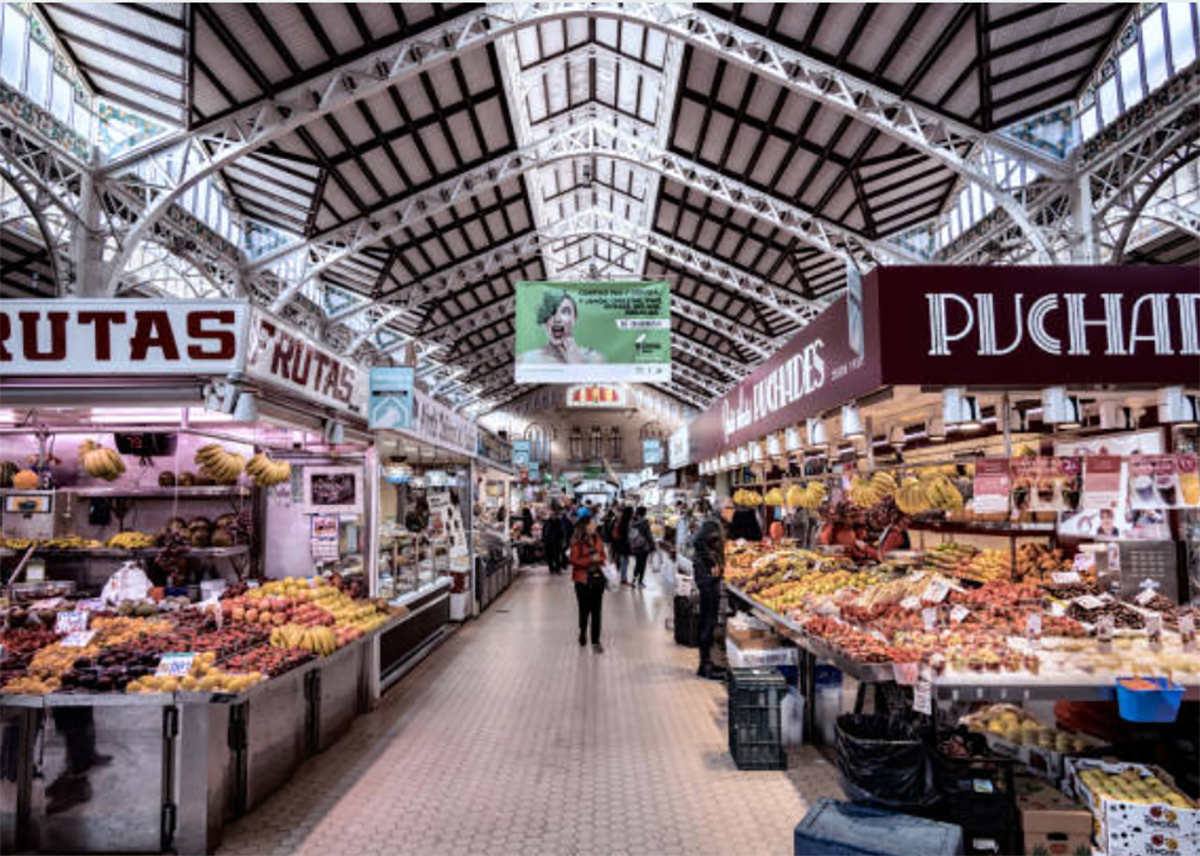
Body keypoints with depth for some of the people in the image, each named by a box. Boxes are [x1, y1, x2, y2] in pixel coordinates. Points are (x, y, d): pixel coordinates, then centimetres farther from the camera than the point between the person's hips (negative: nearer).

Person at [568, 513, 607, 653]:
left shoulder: (597, 538, 4)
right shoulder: (577, 541, -12)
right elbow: (574, 560, -13)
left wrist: (600, 561, 2)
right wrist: (590, 559, -23)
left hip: (597, 577, 4)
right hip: (583, 579, -4)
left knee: (596, 610, 3)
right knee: (585, 609, 5)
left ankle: (595, 641, 9)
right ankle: (583, 633, 32)